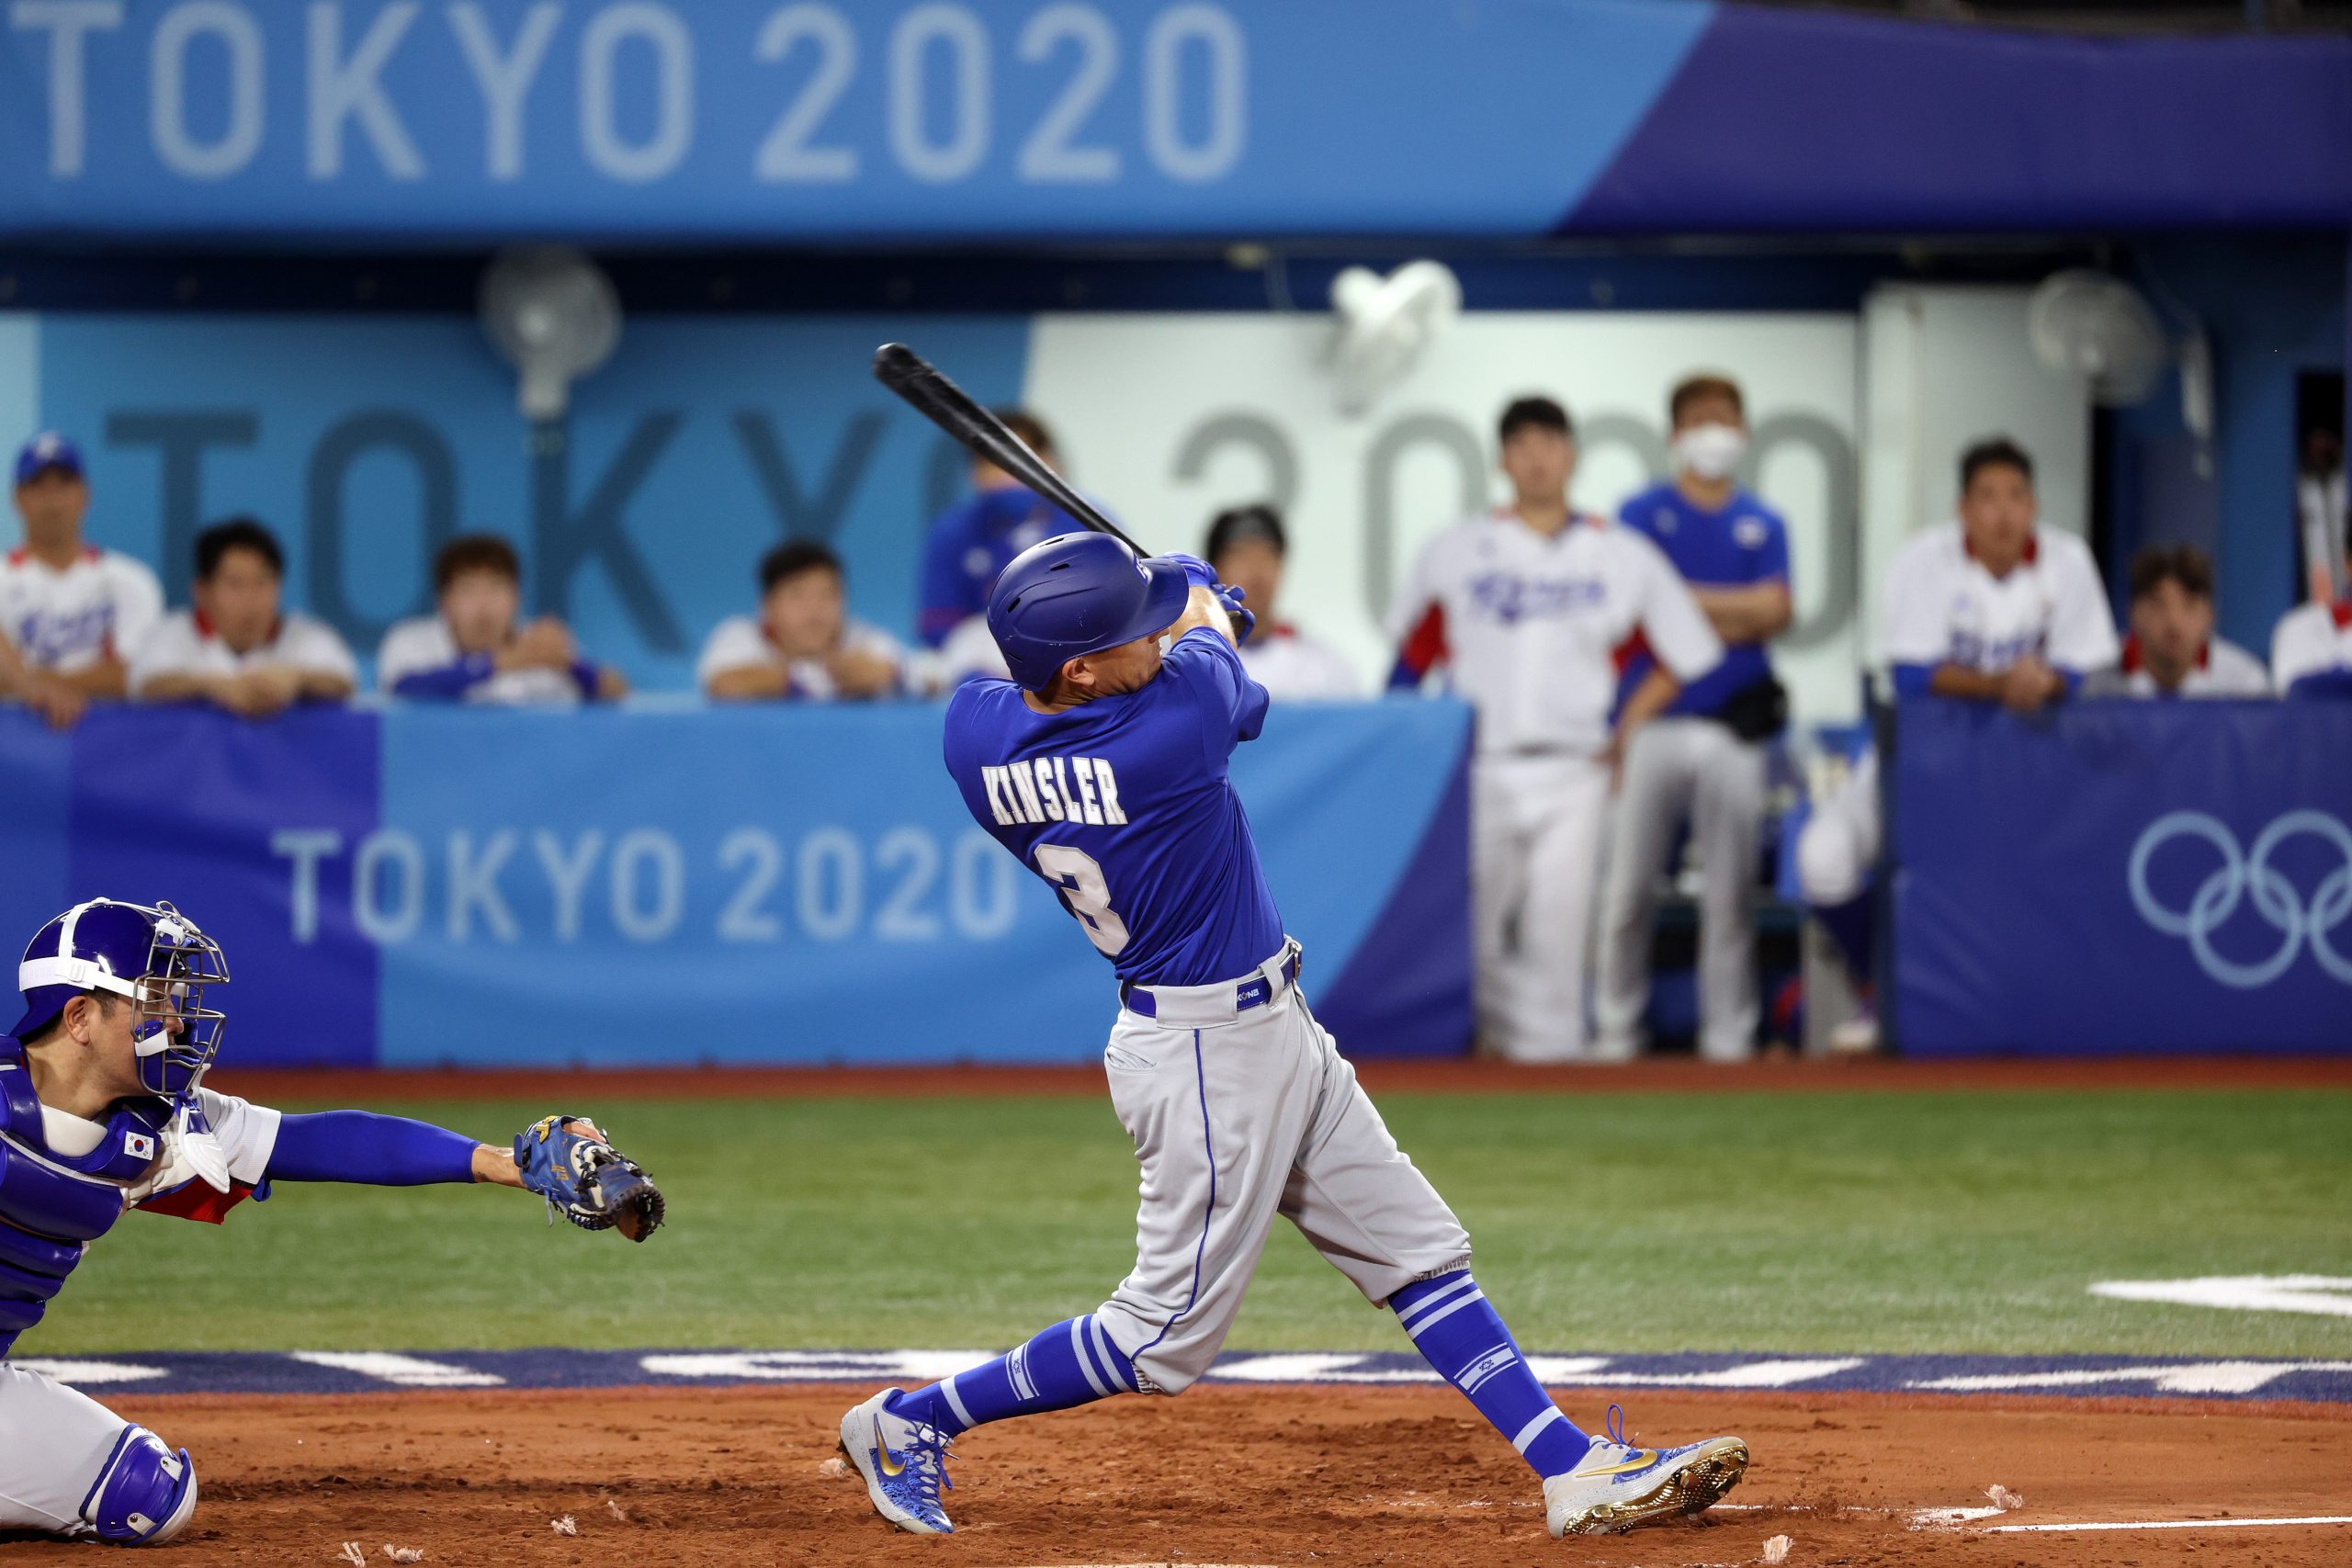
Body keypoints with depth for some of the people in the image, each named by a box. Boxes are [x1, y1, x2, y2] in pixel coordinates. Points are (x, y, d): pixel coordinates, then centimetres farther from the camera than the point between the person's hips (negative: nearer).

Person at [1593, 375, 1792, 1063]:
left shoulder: (1763, 525, 13)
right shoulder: (1644, 514, 6)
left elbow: (1777, 613, 0)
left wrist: (1691, 604, -8)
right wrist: (1735, 610, -4)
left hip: (1734, 725, 2)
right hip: (1651, 722, -2)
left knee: (1730, 892, 2)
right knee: (1626, 889, -4)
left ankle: (1728, 1035, 6)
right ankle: (1614, 1032, 3)